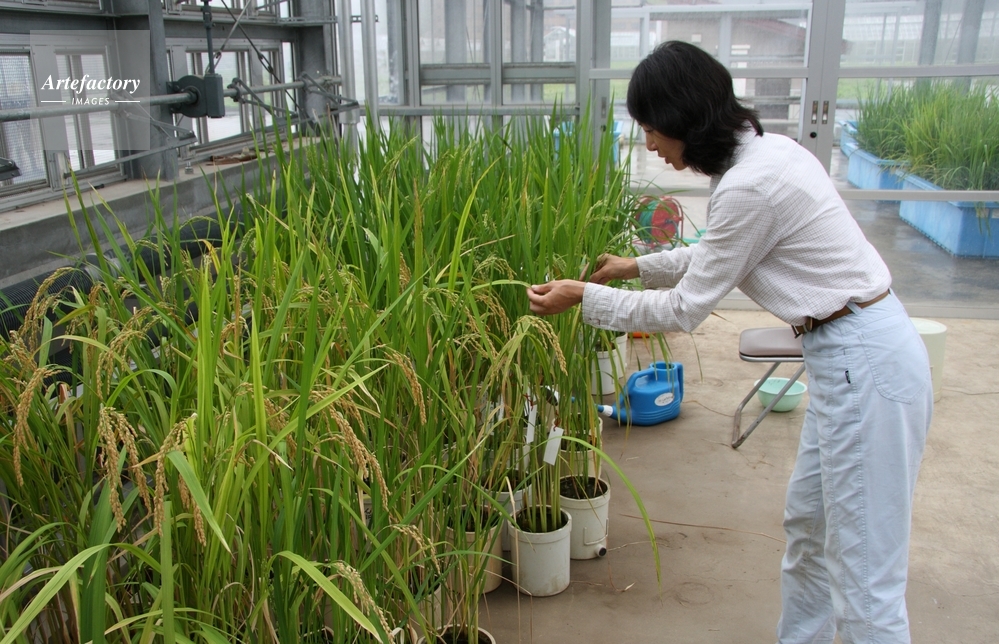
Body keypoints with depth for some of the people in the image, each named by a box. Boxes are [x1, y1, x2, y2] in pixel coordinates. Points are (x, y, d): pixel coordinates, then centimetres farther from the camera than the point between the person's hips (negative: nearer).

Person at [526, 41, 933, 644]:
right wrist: (640, 266, 28)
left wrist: (584, 296, -4)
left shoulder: (749, 186, -23)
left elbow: (684, 309, -13)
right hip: (857, 351, 10)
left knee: (863, 572, 1)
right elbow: (717, 255, 23)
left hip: (865, 366, -10)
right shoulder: (767, 149, 7)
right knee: (808, 525, 22)